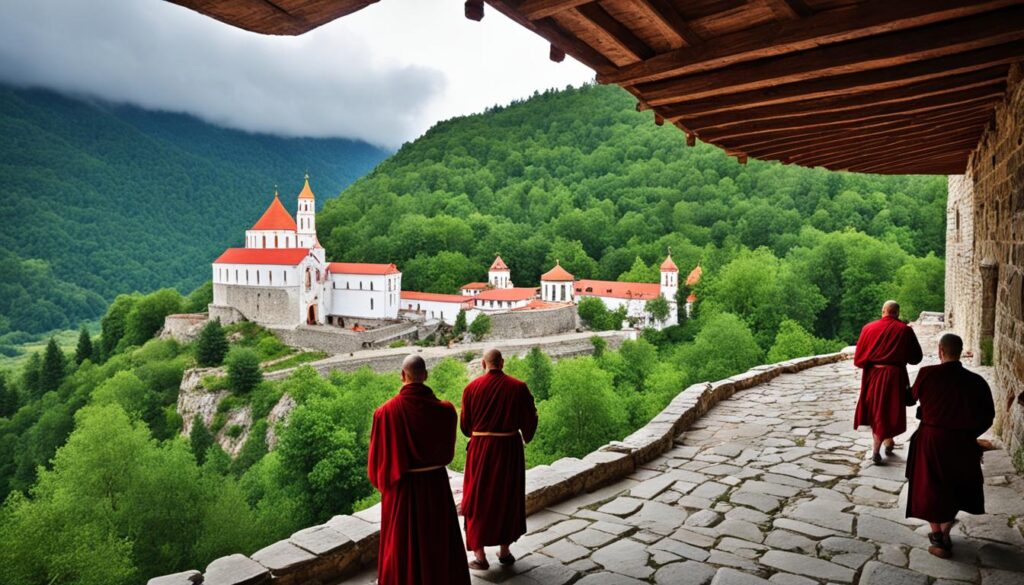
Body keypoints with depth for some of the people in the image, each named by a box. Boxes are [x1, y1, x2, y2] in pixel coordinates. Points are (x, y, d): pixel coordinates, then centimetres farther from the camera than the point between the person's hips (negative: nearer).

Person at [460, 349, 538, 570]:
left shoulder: (472, 388, -7)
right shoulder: (518, 387, -6)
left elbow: (465, 424, 0)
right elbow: (530, 418, -1)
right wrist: (525, 437, 20)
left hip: (481, 449, -1)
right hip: (510, 448, 1)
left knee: (479, 500, 11)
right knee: (508, 498, 17)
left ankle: (480, 555, 13)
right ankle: (504, 550, 26)